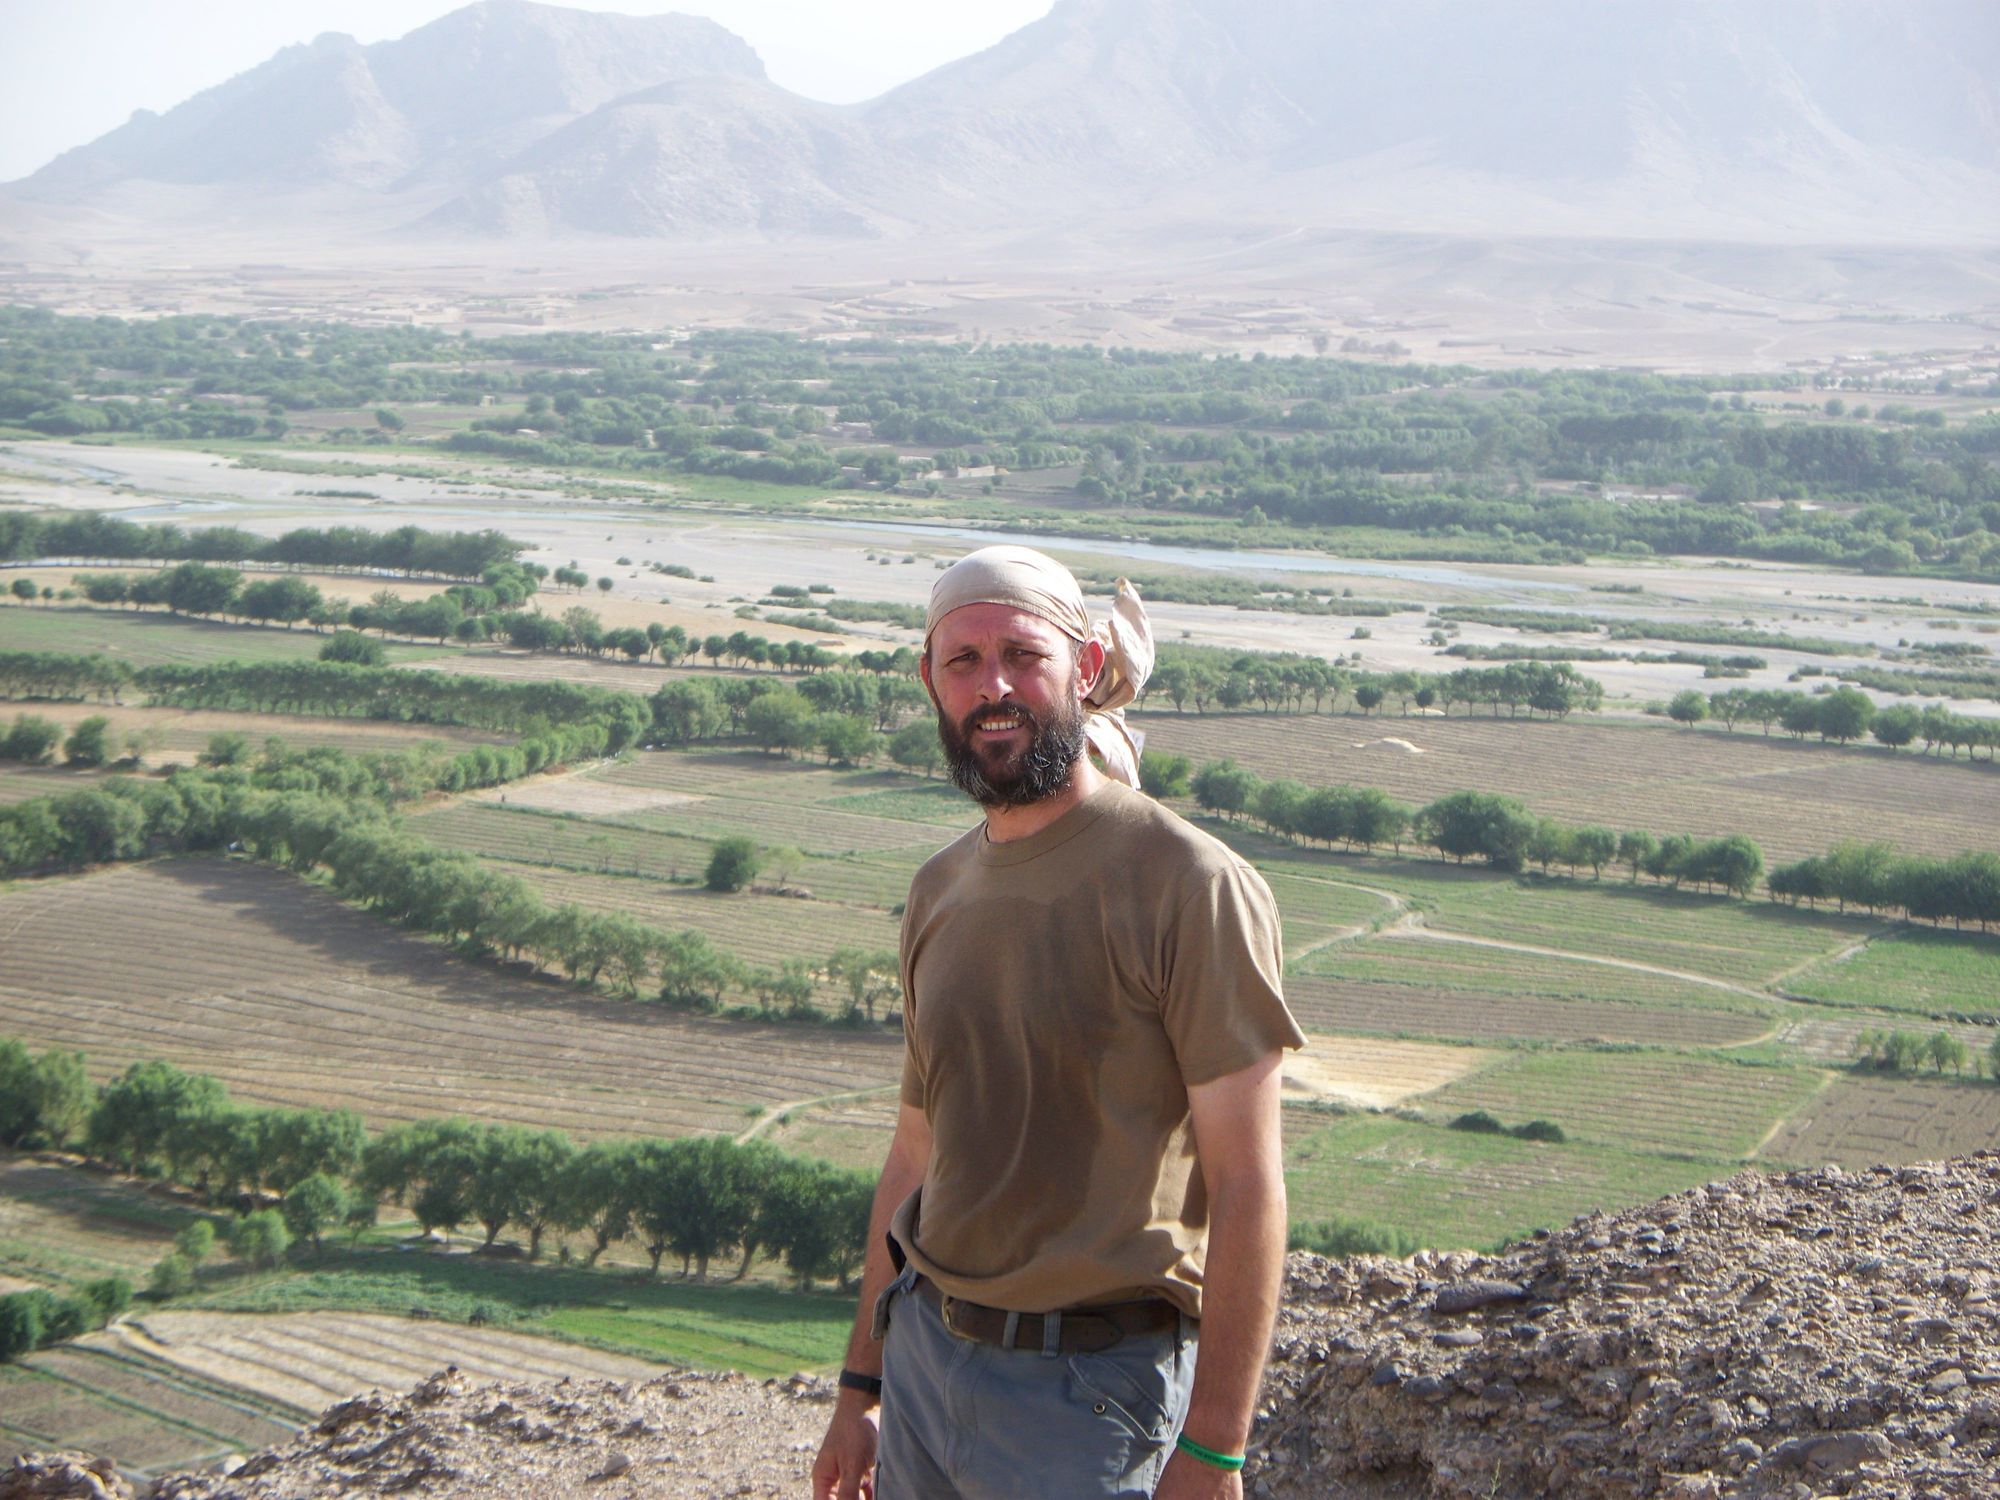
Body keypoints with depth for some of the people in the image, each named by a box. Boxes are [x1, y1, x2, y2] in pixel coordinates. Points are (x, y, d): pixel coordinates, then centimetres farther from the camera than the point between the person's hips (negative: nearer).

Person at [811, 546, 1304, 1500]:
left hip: (1090, 1386, -6)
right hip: (923, 1354, 6)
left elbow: (1245, 1187, -15)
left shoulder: (1190, 885, -13)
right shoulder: (939, 893, 9)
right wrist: (860, 1388, 17)